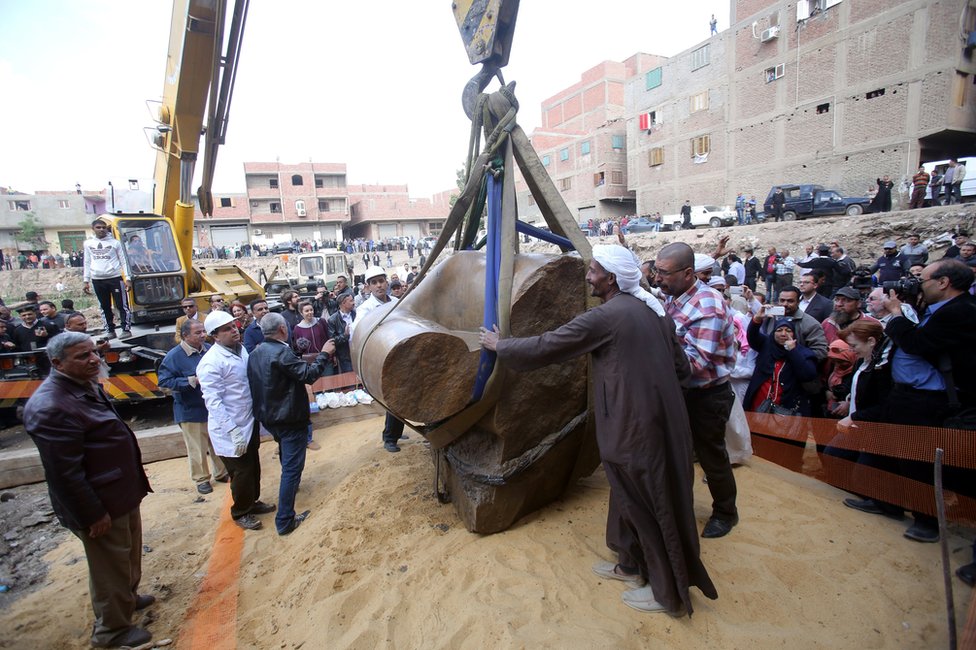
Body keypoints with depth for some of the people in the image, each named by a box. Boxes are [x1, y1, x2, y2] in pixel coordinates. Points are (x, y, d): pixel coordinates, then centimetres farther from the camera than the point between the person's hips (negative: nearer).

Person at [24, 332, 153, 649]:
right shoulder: (51, 407, -27)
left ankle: (128, 597, 50)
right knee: (111, 566, 10)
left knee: (128, 554, 27)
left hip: (121, 492, 9)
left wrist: (134, 483, 21)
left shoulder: (86, 385, 5)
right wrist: (93, 514, -20)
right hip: (100, 504, -9)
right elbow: (65, 473, -26)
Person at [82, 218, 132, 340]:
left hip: (115, 278, -3)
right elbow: (87, 263, 14)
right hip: (97, 280, 3)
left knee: (122, 305, -3)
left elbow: (123, 261, 1)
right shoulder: (88, 243, 10)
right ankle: (110, 331, 15)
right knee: (105, 307, 8)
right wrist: (86, 281, 10)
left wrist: (128, 278, -6)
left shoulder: (115, 242, 2)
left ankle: (126, 329, 2)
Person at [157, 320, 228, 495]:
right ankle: (201, 479, 26)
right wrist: (192, 381, -23)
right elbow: (163, 381, -18)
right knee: (197, 448, 6)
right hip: (191, 411, -5)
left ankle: (221, 473, 36)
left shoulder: (209, 349, 0)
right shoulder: (174, 356, -15)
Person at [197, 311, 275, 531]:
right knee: (242, 472, 7)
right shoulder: (211, 362, -21)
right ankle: (240, 513, 29)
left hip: (249, 422, 8)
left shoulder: (240, 349, 3)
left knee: (253, 467, 22)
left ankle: (252, 502, 42)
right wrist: (233, 431, -26)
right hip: (230, 429, -8)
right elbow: (213, 401, -23)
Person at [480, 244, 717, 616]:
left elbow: (545, 348, -12)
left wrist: (499, 345, 2)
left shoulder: (605, 317, -17)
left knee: (648, 504, 8)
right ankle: (632, 564, 41)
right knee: (635, 496, 23)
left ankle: (668, 592, 26)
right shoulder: (652, 310, 6)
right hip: (662, 418, 9)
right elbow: (681, 368, 10)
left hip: (636, 427, -8)